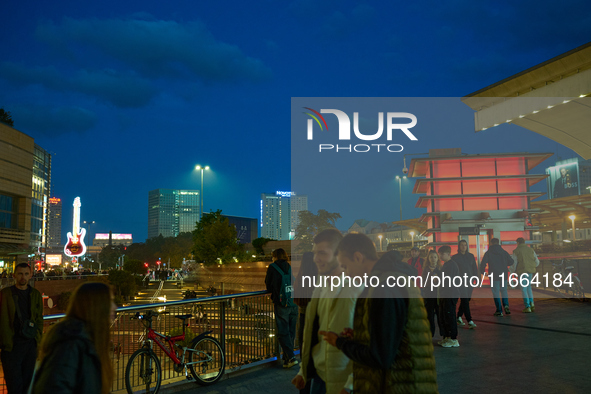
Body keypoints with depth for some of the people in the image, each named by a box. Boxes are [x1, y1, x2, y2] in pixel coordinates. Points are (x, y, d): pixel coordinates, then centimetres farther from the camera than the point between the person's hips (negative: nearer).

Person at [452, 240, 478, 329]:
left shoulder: (471, 256, 11)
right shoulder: (455, 257, 0)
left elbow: (474, 268, 13)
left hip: (470, 281, 5)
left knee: (467, 299, 10)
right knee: (465, 300, -11)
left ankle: (459, 317, 27)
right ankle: (470, 321, -13)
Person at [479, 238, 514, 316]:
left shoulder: (488, 253, -4)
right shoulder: (504, 252, 6)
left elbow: (483, 263, -11)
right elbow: (511, 261, 5)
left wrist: (482, 271, 4)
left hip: (494, 275, -3)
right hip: (503, 275, 3)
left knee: (496, 292, 4)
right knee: (504, 290, 17)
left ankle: (499, 310, 1)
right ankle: (506, 305, -5)